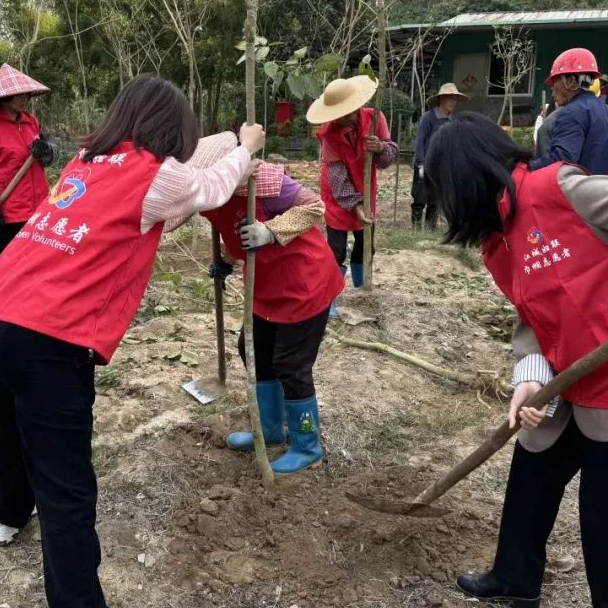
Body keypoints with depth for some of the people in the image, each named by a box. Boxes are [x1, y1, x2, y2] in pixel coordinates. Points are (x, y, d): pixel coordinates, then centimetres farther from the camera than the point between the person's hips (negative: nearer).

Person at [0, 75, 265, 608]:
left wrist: (227, 148, 36)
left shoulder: (88, 159, 17)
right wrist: (246, 148, 35)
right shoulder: (155, 174, -4)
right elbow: (212, 186, 16)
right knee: (67, 489, 0)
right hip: (51, 339, -9)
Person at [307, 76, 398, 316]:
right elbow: (337, 175, -23)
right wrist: (354, 204, -29)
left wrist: (381, 147, -39)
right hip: (338, 199, -4)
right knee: (336, 252, -5)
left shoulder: (374, 118, -15)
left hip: (366, 195, 4)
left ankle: (361, 290, 38)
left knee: (366, 247, 18)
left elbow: (391, 157, -16)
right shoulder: (328, 134, -22)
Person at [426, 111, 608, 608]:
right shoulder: (496, 245, 7)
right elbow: (533, 319, 5)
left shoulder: (561, 189, -19)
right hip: (563, 393, 8)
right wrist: (530, 378, -10)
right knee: (529, 485, 23)